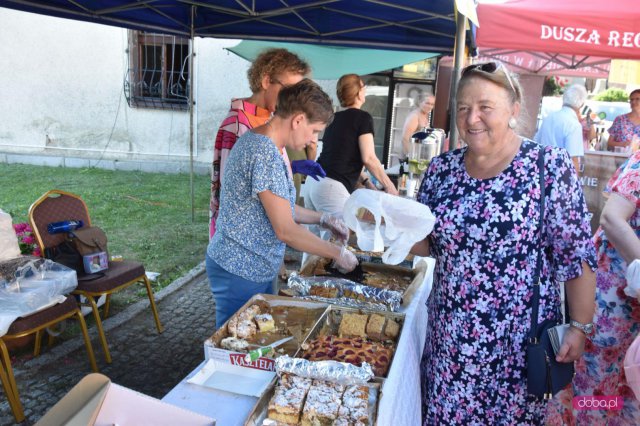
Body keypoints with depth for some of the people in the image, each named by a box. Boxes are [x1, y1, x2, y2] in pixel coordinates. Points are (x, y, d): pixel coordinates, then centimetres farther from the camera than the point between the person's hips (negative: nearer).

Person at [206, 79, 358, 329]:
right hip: (241, 273, -10)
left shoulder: (257, 140, 8)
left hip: (254, 269, 10)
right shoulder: (266, 154, -24)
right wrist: (338, 253, -12)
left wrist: (322, 219, 10)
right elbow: (286, 231, -23)